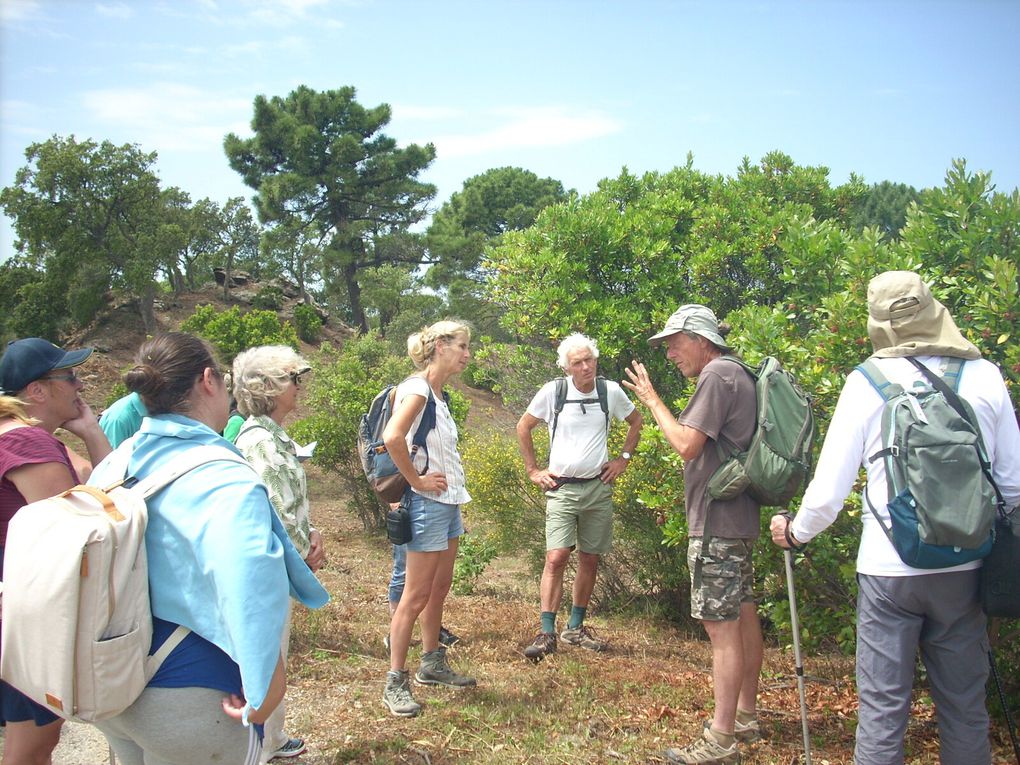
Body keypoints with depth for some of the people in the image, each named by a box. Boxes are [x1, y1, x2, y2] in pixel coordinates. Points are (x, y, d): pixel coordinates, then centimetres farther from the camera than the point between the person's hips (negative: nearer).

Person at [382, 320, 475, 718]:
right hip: (428, 504, -9)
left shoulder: (438, 394, 12)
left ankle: (432, 664, 33)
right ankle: (395, 683, 8)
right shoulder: (417, 389, -17)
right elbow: (392, 437, -32)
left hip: (448, 502, 9)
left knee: (439, 588, 18)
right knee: (417, 595, -2)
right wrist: (417, 481, -21)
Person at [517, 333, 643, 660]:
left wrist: (623, 459, 8)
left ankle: (575, 627, 23)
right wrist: (533, 470, 2)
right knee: (556, 557, -14)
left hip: (598, 487, 3)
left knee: (590, 560, 9)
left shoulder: (611, 391, -1)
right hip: (561, 488, -3)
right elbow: (523, 427, 6)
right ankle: (547, 633, -9)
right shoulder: (552, 392, -7)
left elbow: (635, 421, 17)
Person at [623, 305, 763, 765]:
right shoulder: (737, 376, 16)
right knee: (743, 616, 16)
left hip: (717, 522, -11)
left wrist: (653, 401, -9)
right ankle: (746, 717, 28)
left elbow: (686, 445, -20)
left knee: (721, 625, -7)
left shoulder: (717, 375, -14)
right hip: (738, 517, 11)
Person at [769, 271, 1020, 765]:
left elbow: (829, 487, -5)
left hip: (889, 567, -2)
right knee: (964, 705, 15)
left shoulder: (868, 382, -6)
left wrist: (796, 532, 12)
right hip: (963, 568, 3)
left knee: (882, 706, 5)